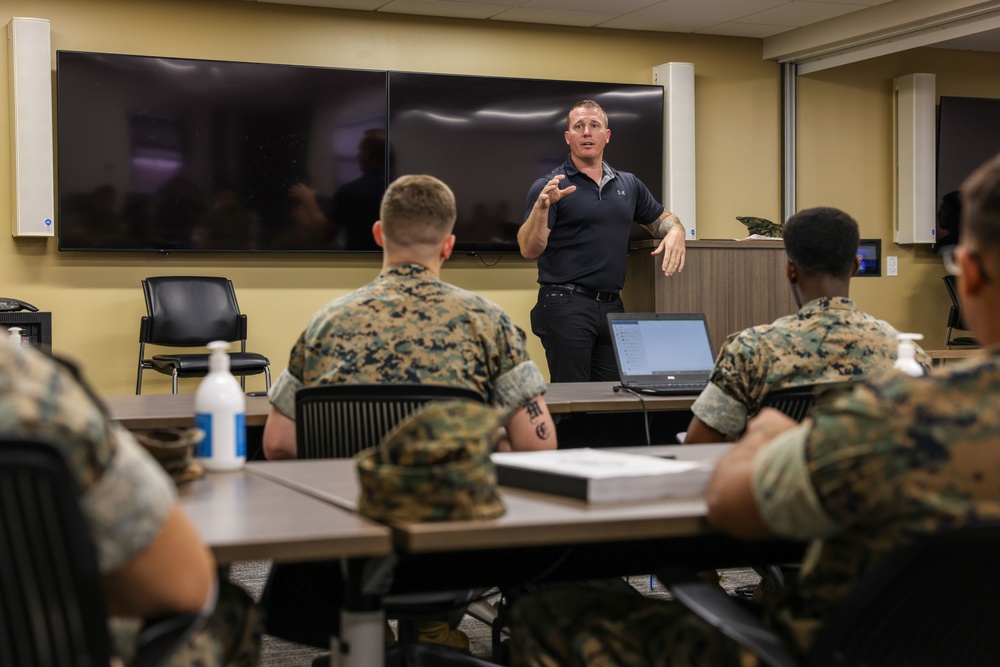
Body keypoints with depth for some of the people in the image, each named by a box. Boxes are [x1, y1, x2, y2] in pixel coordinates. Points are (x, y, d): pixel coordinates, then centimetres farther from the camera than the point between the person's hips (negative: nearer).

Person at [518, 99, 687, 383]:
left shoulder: (628, 185, 14)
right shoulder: (550, 187, -2)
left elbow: (663, 218, 28)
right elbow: (529, 250, -10)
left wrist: (674, 232, 4)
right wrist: (541, 207, -26)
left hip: (612, 306, 5)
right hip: (566, 305, -5)